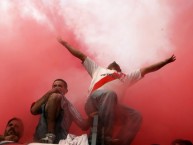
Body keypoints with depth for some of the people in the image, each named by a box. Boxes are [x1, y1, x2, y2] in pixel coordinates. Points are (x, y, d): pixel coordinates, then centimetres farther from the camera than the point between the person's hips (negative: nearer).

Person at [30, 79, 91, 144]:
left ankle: (50, 136, -22)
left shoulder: (68, 106, 24)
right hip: (41, 137, 1)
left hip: (58, 139, -1)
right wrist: (48, 93, 4)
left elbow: (84, 126, 14)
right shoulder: (45, 103, 27)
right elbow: (33, 111, 4)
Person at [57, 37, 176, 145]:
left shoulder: (126, 77, 38)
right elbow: (81, 55, 40)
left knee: (136, 116, -20)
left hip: (111, 106, 3)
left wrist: (166, 62, 34)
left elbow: (146, 70, 36)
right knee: (109, 94, -36)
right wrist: (65, 43, 43)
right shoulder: (98, 70, 36)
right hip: (94, 103, -3)